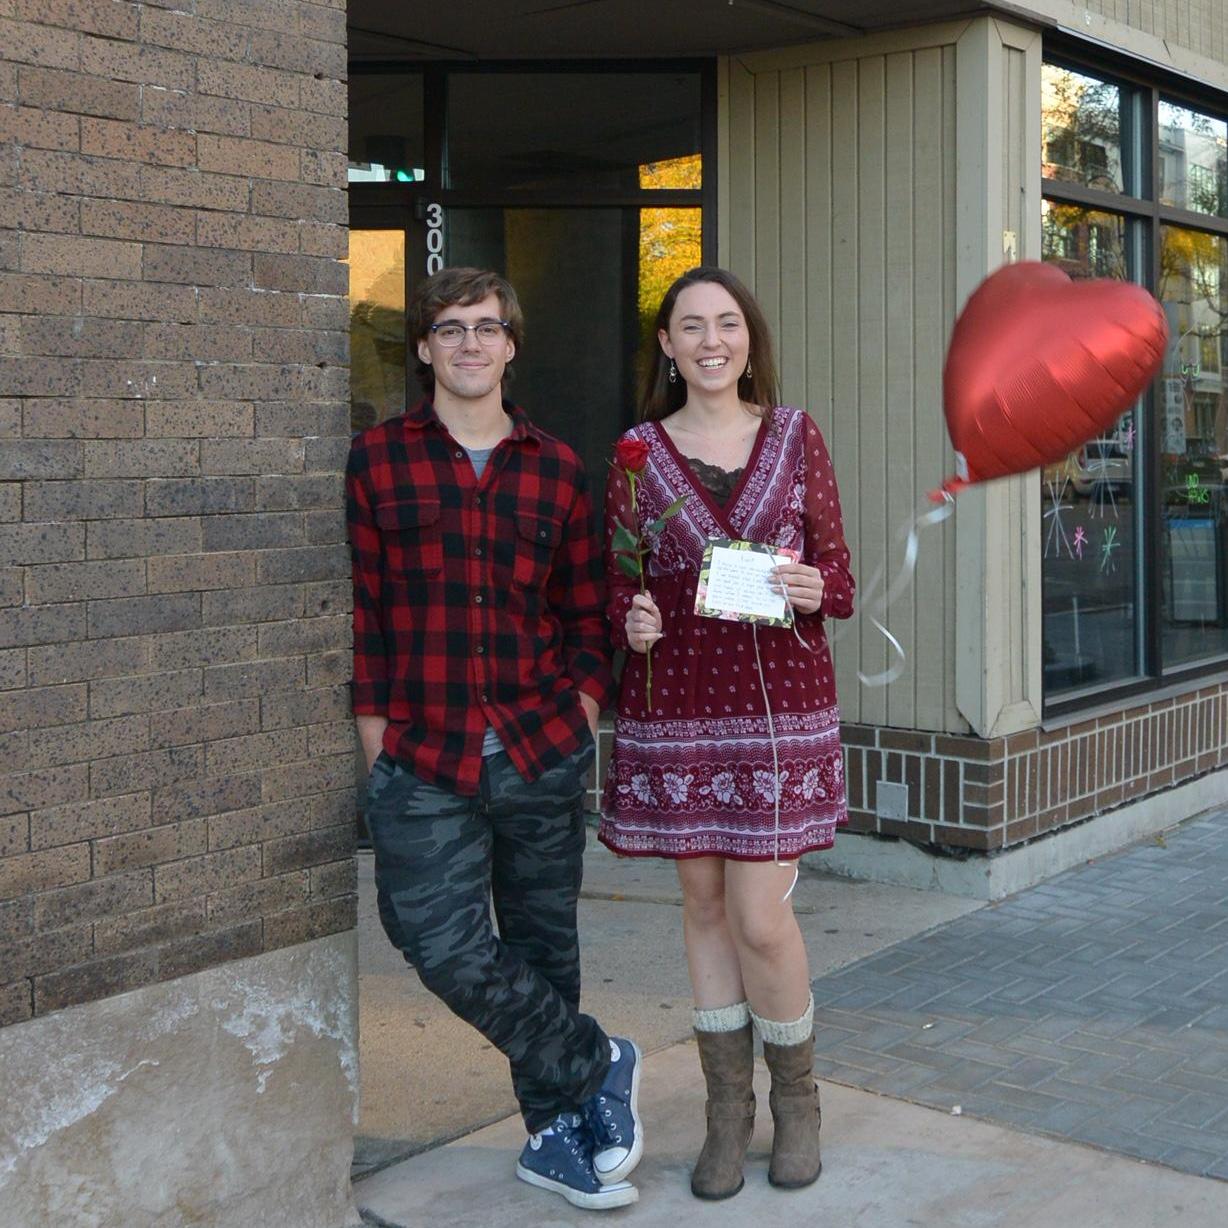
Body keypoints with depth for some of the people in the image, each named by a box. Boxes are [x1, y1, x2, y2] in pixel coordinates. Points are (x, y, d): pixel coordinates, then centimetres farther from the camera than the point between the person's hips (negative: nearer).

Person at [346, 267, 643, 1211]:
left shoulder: (557, 469, 8)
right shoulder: (378, 460, 2)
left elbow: (586, 611, 12)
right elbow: (360, 606, 2)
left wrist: (582, 713, 1)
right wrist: (376, 731, -3)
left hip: (543, 751, 2)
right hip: (425, 759, -1)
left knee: (542, 943, 11)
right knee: (446, 946, -11)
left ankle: (555, 1132, 29)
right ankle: (598, 1064, 12)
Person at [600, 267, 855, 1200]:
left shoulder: (796, 437, 4)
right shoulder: (638, 453, 4)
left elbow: (839, 578, 5)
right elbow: (618, 591, 7)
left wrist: (815, 590, -17)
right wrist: (631, 623, -14)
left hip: (781, 703, -1)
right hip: (676, 709, 1)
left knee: (760, 916, -4)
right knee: (704, 903, 9)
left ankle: (797, 1096, 22)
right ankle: (728, 1111, 24)